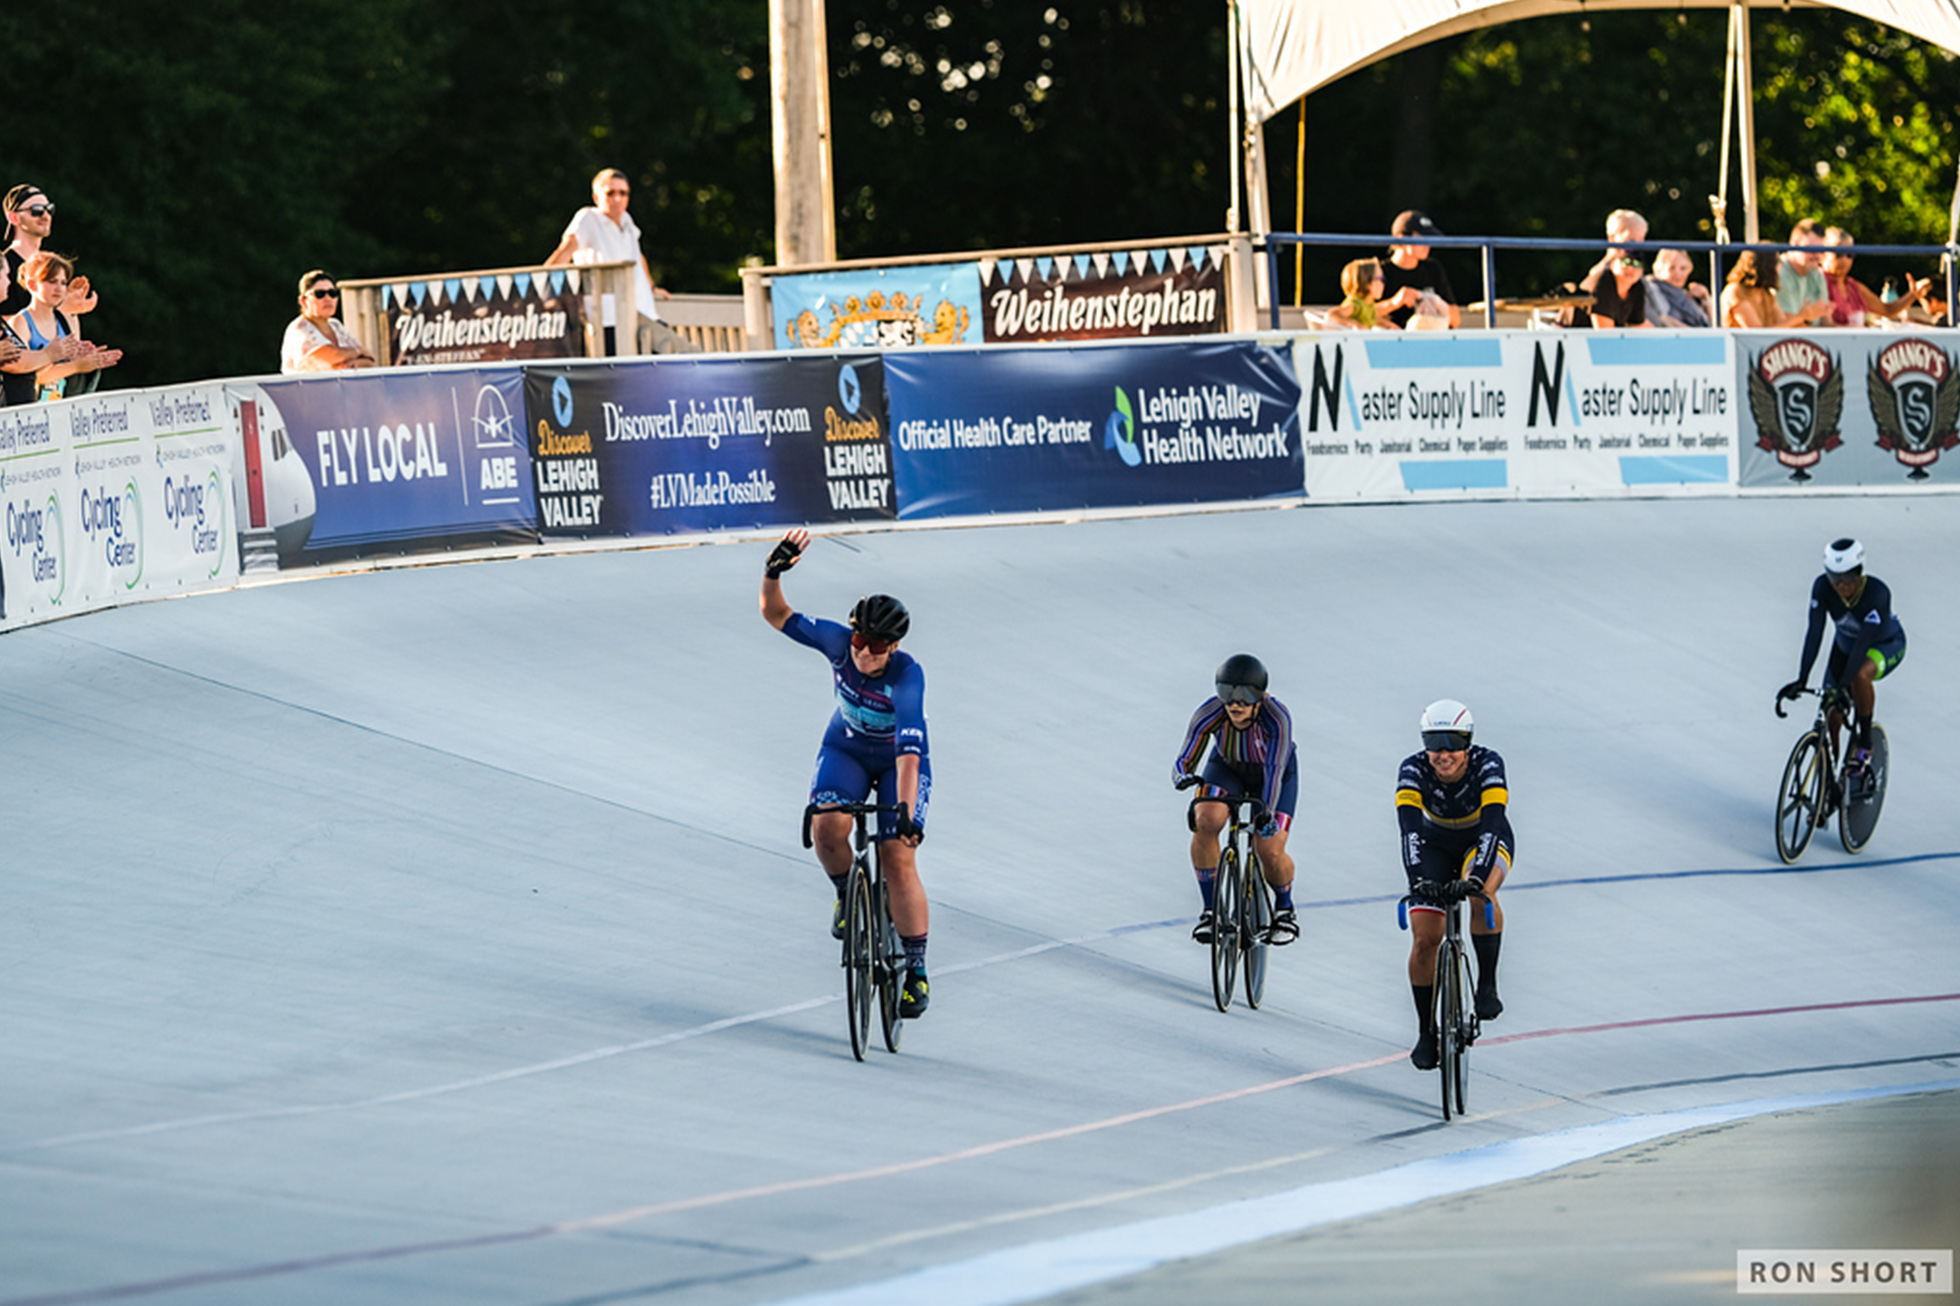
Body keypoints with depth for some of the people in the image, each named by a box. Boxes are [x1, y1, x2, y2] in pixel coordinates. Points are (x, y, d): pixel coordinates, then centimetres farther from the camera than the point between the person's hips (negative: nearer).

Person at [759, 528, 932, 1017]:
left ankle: (916, 969, -3)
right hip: (846, 750, 3)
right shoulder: (839, 643, -24)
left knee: (898, 860, -15)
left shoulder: (907, 676, -34)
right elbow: (778, 616, -17)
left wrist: (905, 812, -51)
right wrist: (772, 575, -37)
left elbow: (909, 751, -42)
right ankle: (847, 894, 5)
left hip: (897, 763, -3)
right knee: (827, 826, -27)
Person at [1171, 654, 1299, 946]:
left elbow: (1274, 769, -46)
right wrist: (1184, 777, -56)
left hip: (1275, 773, -2)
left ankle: (1284, 908, 15)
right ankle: (1210, 909, -11)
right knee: (1206, 822, -28)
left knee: (1270, 852, -18)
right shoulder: (1209, 714, -31)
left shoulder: (1277, 717, -37)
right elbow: (1183, 761, -31)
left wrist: (1267, 814, -61)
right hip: (1228, 769, 2)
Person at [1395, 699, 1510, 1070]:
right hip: (1435, 847, 2)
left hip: (1485, 841, -2)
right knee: (1425, 939, -11)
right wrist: (1417, 875, -54)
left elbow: (1493, 821, -42)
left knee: (1481, 893, -36)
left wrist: (1479, 874, -57)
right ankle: (1427, 1031, 6)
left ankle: (1487, 985, -20)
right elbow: (1409, 826, -38)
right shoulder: (1414, 769, -27)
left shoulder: (1487, 765, -30)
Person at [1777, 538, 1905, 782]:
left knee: (1860, 675, -37)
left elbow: (1864, 642, -40)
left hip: (1886, 645, -4)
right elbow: (1815, 632, -30)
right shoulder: (1822, 588, -26)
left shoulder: (1878, 593, -37)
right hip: (1846, 645, 4)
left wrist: (1843, 685, -46)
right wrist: (1801, 679, -39)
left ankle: (1865, 743, -17)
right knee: (1831, 716, -7)